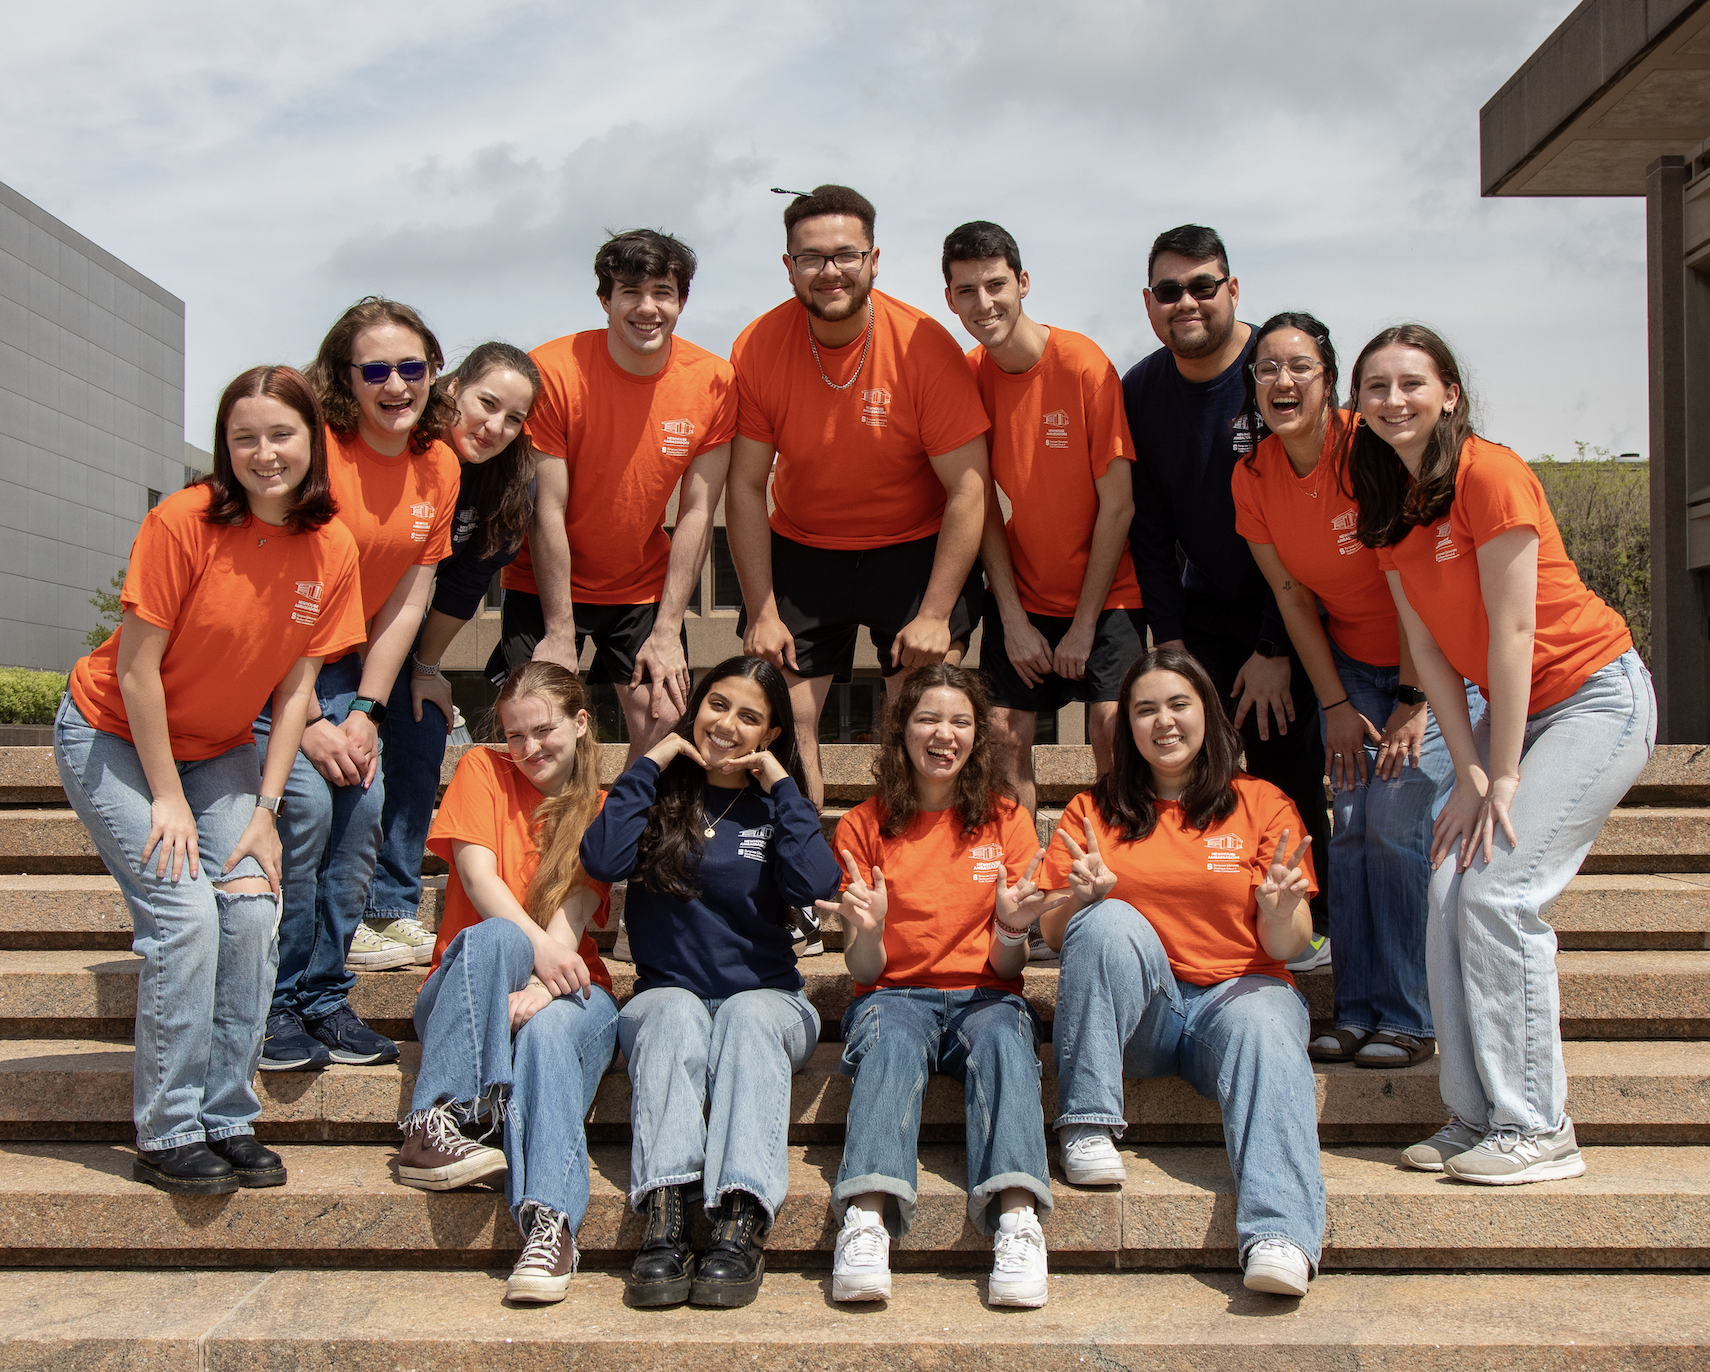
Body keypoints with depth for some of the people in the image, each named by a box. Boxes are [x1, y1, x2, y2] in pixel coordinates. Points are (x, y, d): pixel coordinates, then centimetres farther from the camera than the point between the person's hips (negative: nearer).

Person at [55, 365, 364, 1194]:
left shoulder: (332, 551, -10)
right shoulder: (183, 522, -24)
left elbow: (295, 687, -5)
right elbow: (137, 668, -19)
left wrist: (265, 808, -9)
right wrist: (167, 798, -17)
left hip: (219, 749, 5)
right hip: (114, 736, -5)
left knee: (253, 914, -8)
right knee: (185, 916, -16)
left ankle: (228, 1121, 6)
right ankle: (167, 1138, -4)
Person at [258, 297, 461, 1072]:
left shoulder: (437, 468, -2)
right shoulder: (316, 450, -21)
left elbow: (406, 602, 1)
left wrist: (365, 711, -5)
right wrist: (309, 722, -19)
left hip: (344, 667, 6)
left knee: (363, 810, -6)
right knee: (307, 805, -18)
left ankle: (325, 996, 6)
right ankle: (277, 1003, -5)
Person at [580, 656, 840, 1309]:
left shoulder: (776, 806, 11)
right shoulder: (662, 794, 11)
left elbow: (816, 887, -10)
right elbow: (602, 860, -11)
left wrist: (780, 786, -5)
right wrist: (650, 763, -3)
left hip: (765, 997, 0)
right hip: (666, 993, 0)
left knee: (747, 1016, -33)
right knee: (674, 1013, -33)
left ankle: (740, 1227, -48)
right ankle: (665, 1224, -48)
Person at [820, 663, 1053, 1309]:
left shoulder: (1007, 821, 7)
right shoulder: (863, 826, 6)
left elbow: (1005, 970, 3)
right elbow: (866, 972, 2)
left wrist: (1012, 929, -20)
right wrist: (866, 932, -22)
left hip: (982, 996, 1)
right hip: (894, 996, 0)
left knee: (1003, 1032, -34)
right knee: (890, 1038, -35)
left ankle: (1017, 1217, -48)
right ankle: (867, 1219, -51)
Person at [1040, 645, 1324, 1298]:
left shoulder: (1263, 805, 9)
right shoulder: (1094, 810, 12)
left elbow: (1287, 946, 3)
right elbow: (1052, 934, 6)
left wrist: (1282, 910, -21)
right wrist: (1081, 896, -16)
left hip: (1237, 991, -1)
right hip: (1136, 1010, 1)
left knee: (1264, 1028, -35)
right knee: (1109, 923, -29)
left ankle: (1280, 1237, -50)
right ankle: (1086, 1126, -24)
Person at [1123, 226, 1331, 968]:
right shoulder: (1140, 391, -1)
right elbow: (1148, 530, 3)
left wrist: (1277, 650, -17)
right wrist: (1170, 640, -4)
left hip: (1290, 602, -4)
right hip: (1205, 606, 4)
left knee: (1283, 756, -8)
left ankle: (1310, 923, 9)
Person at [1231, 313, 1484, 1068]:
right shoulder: (1253, 476, -7)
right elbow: (1292, 595, -1)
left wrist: (1413, 702, -17)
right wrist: (1335, 705, -2)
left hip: (1437, 657, -5)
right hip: (1349, 661, 5)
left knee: (1397, 821, -13)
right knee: (1350, 823, -3)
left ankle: (1408, 1019, -3)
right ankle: (1357, 1012, 5)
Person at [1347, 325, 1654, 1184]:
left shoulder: (1488, 473, -17)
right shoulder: (1387, 505, 5)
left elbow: (1513, 629, -18)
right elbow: (1429, 650, 2)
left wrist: (1503, 776, -16)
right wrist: (1469, 774, -6)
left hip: (1595, 695, -7)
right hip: (1509, 709, 7)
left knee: (1498, 893, -16)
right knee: (1450, 897, -4)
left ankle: (1537, 1129, -6)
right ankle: (1476, 1116, 5)